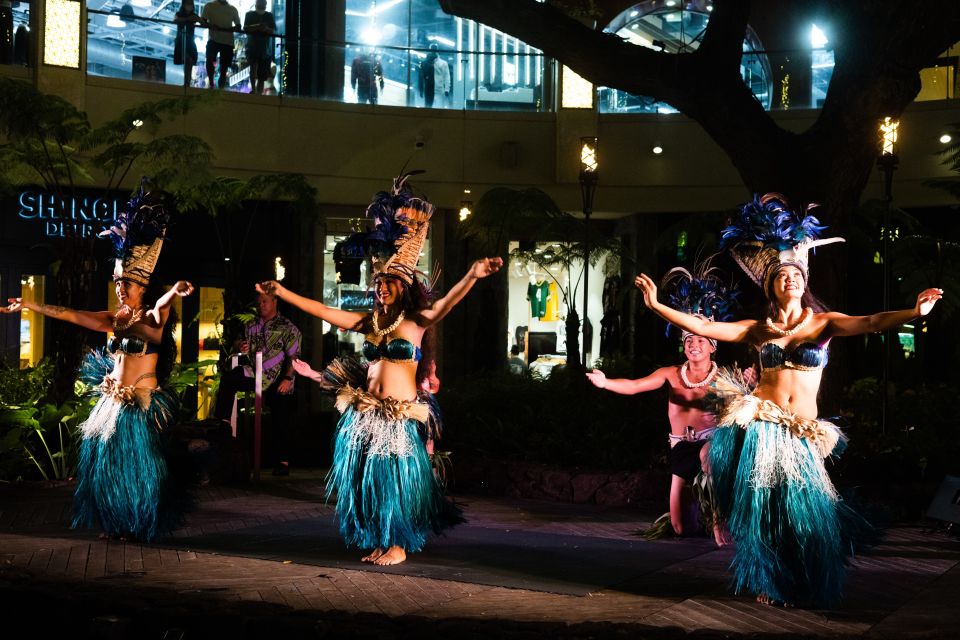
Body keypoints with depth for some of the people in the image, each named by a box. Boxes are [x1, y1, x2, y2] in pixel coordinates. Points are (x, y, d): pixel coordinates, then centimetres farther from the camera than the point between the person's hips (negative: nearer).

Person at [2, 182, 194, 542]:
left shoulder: (152, 317, -8)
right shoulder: (115, 319, 10)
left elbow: (162, 305, -31)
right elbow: (71, 315, 12)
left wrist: (174, 292, -55)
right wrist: (31, 306, 11)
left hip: (141, 404, -6)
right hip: (112, 401, 6)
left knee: (135, 466, -1)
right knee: (106, 463, 8)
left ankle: (139, 526, 11)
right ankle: (114, 524, 19)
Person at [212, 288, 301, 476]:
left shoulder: (288, 328, -3)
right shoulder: (251, 326, 13)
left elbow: (293, 357, -10)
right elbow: (242, 345, 22)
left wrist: (287, 379, -22)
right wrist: (241, 347, -3)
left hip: (279, 382, -4)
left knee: (280, 422, -4)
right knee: (228, 378, -20)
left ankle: (282, 462, 3)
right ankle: (222, 422, -20)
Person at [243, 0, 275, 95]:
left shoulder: (269, 16, 11)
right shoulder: (250, 14, 7)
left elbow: (274, 31, 4)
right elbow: (245, 28, -4)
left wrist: (266, 29, -17)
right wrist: (256, 26, -21)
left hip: (266, 49, 2)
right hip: (252, 47, -2)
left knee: (262, 75, 1)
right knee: (253, 66, -22)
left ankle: (259, 93, 9)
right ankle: (253, 89, -14)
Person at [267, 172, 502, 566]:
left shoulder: (417, 322, -5)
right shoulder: (371, 322, 9)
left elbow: (446, 302, -21)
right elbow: (323, 311, 13)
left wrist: (472, 276, -38)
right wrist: (283, 293, 13)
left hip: (401, 414, -5)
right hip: (366, 412, 5)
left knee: (396, 477, 1)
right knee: (368, 478, 9)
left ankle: (398, 544, 13)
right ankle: (378, 542, 21)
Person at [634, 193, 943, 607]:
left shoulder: (823, 323, 2)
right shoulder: (758, 330, 7)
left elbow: (871, 323, -15)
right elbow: (701, 328, 3)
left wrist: (915, 312, -32)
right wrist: (657, 305, -4)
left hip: (801, 434, 0)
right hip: (760, 426, 0)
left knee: (806, 510, -3)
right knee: (763, 510, -3)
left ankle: (808, 590, 21)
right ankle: (770, 587, 15)